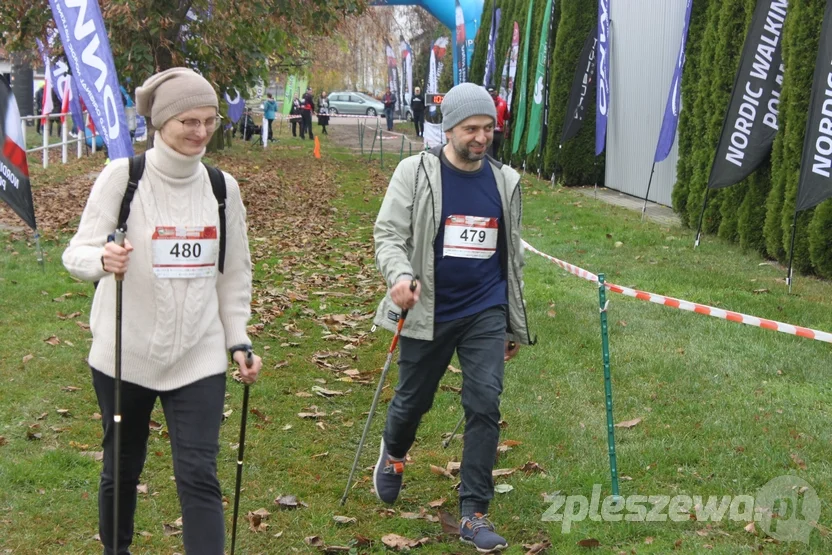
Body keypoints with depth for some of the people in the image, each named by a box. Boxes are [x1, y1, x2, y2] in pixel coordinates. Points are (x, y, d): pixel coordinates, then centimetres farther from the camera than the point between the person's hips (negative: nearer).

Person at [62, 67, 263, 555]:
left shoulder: (223, 187, 2)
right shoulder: (123, 175, -8)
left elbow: (235, 272, 11)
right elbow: (78, 251, -10)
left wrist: (238, 340, 5)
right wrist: (102, 259, -33)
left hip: (198, 357, 1)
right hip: (125, 353, -1)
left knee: (199, 476, -5)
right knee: (123, 468, 15)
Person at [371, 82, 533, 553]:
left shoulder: (506, 181, 5)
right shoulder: (416, 172, -6)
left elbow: (512, 257, 12)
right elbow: (389, 233, -9)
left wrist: (517, 326, 15)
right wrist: (400, 275, -32)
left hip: (486, 314, 2)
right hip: (428, 313, -2)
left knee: (485, 405, -8)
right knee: (413, 400, 13)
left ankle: (475, 514, 1)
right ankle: (393, 454, 48)